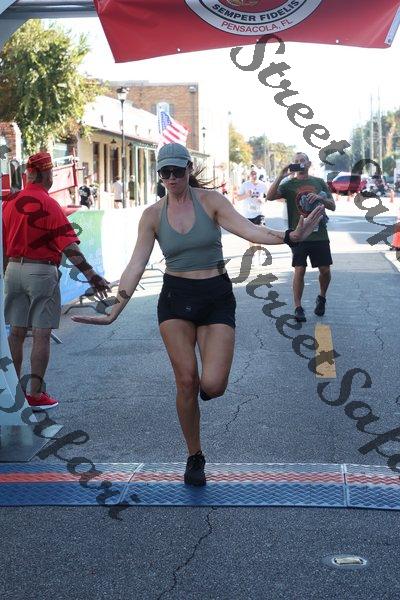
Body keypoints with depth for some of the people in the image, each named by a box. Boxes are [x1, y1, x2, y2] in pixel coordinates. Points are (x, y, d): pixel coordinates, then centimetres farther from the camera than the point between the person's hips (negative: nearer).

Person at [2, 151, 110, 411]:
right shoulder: (49, 204, -13)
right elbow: (69, 246, -17)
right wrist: (91, 275, -15)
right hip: (42, 270, -6)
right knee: (41, 335, -1)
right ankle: (36, 394, 1)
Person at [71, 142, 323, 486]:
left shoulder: (211, 201, -5)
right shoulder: (153, 215, 1)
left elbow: (248, 229, -18)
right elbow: (136, 265, -3)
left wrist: (288, 237, -36)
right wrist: (115, 310, -13)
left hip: (216, 296, -1)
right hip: (175, 297, 1)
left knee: (212, 386, -14)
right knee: (186, 381, -5)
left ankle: (208, 380, 26)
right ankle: (195, 458, 15)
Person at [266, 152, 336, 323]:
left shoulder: (319, 182, 10)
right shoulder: (289, 184, 3)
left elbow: (333, 206, 9)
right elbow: (270, 197, -14)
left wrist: (320, 198, -11)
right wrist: (281, 175, -20)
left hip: (319, 234, 2)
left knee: (325, 270, 5)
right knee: (299, 270, -7)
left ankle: (321, 298, 31)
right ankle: (298, 308, 1)